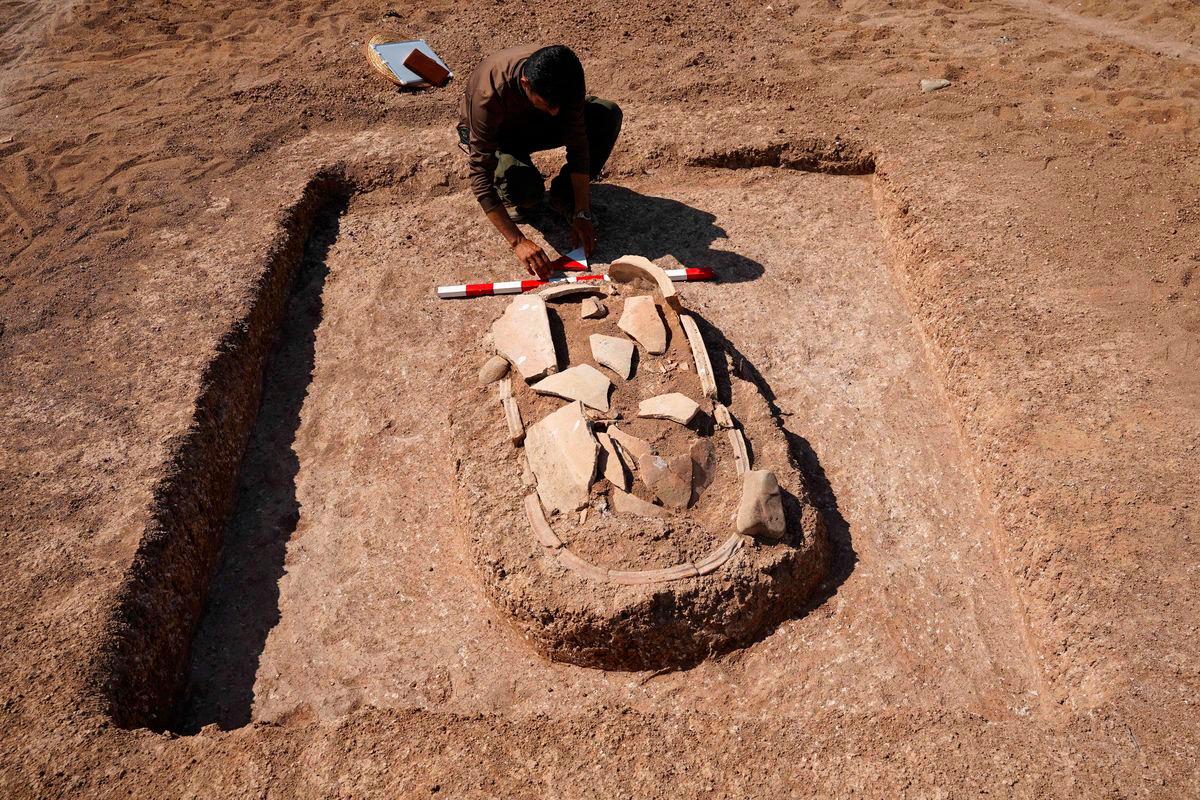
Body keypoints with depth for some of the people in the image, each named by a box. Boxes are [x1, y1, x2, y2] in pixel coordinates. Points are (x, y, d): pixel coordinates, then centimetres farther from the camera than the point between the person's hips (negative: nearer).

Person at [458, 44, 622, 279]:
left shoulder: (565, 76, -29)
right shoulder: (489, 93, -40)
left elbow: (578, 144, -20)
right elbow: (480, 175, -40)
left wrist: (582, 213, -24)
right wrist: (518, 242, -45)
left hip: (534, 122, 4)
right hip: (494, 136, -4)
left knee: (608, 114, -20)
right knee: (527, 189, -37)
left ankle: (563, 197, -3)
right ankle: (507, 190, 2)